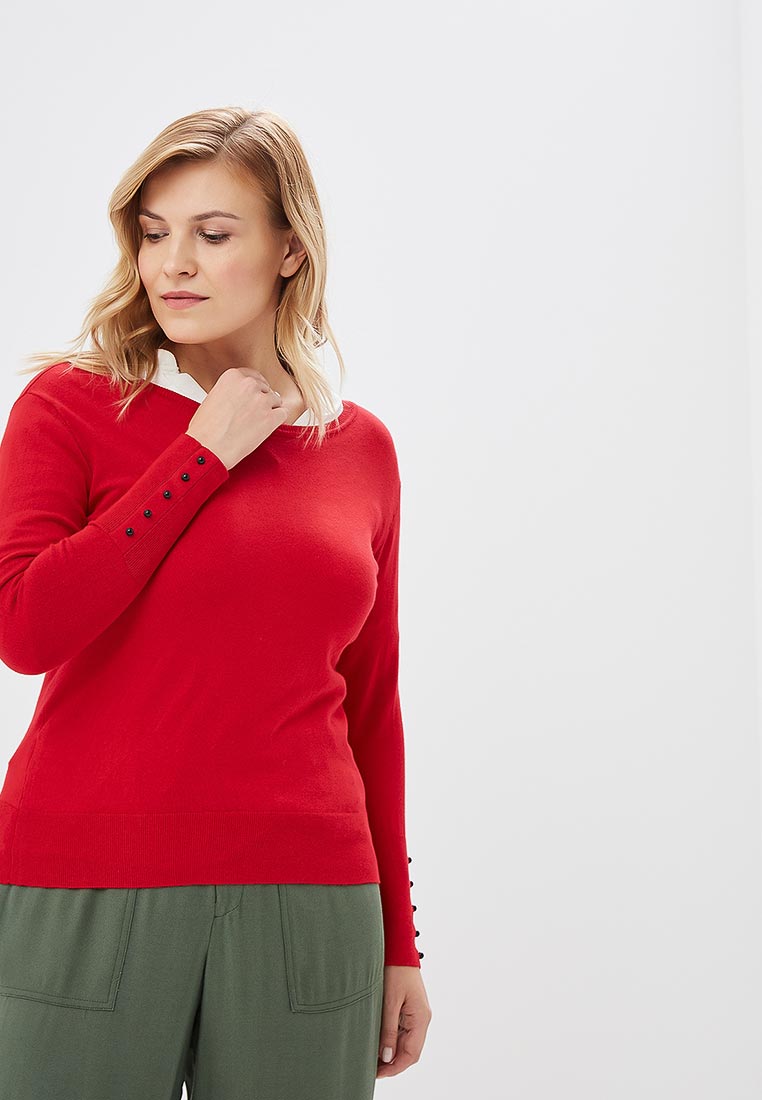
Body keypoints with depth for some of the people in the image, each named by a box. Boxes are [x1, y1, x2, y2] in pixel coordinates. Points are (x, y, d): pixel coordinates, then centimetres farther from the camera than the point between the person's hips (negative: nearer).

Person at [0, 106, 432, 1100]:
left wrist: (399, 940, 12)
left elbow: (370, 702, 12)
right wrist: (204, 453, -10)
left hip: (304, 902, 2)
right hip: (89, 891, -2)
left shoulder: (361, 447, 8)